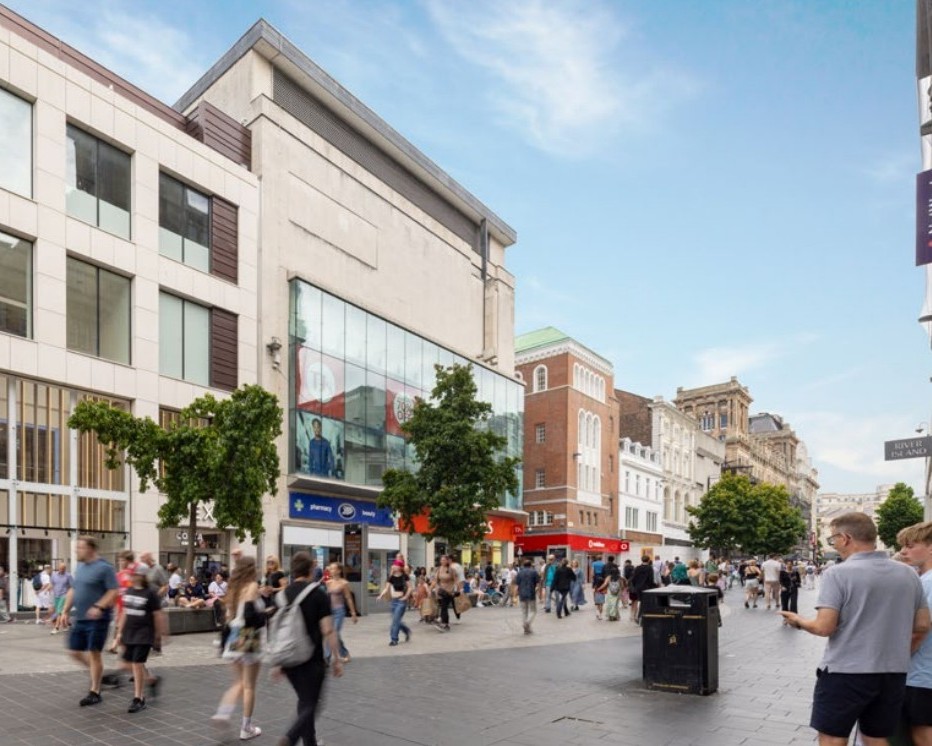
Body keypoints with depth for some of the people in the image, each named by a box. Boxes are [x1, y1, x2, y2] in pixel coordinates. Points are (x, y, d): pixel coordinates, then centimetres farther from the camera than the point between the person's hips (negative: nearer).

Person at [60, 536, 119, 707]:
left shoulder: (104, 567, -14)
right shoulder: (80, 566, 11)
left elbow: (114, 591, -17)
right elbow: (73, 590, 19)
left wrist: (99, 607, -27)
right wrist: (65, 610, 12)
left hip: (97, 619, -8)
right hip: (79, 619, 8)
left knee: (93, 653, -1)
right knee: (75, 652, 10)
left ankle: (95, 692, 11)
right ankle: (97, 673, 33)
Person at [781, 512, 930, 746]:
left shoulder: (838, 573, -15)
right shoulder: (908, 573, 4)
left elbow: (824, 628, -17)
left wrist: (801, 622, 2)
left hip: (845, 673, -6)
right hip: (893, 673, 6)